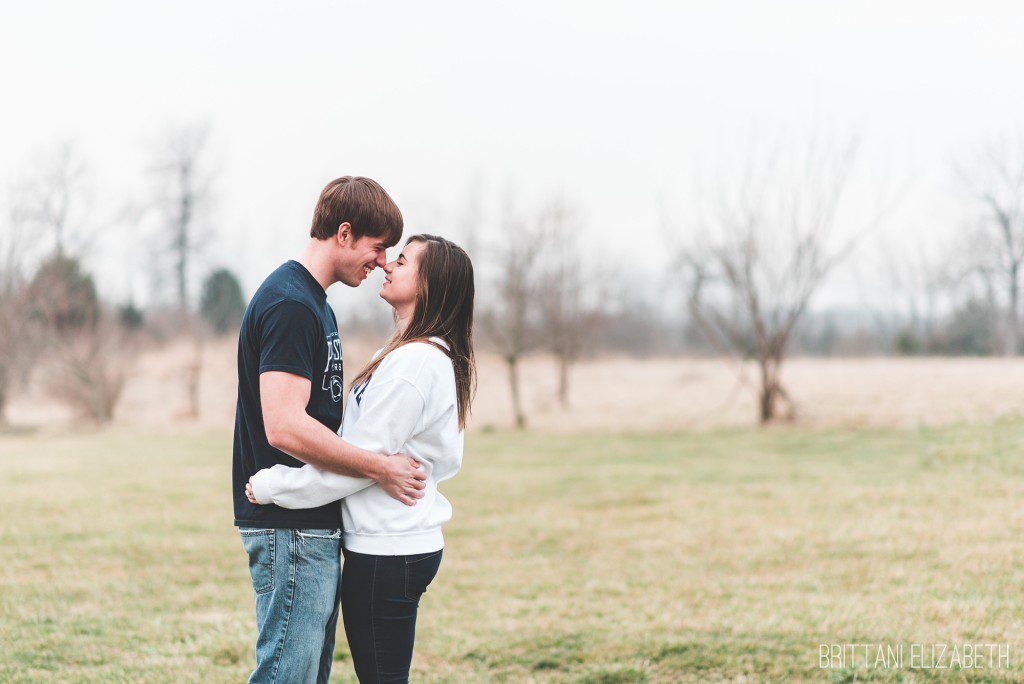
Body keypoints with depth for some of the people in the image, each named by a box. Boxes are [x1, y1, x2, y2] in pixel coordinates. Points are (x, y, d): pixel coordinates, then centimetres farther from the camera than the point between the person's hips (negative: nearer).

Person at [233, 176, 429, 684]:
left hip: (315, 526, 10)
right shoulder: (290, 305, -16)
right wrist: (380, 468, -18)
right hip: (290, 528, -10)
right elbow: (285, 427, -25)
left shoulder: (312, 301, 17)